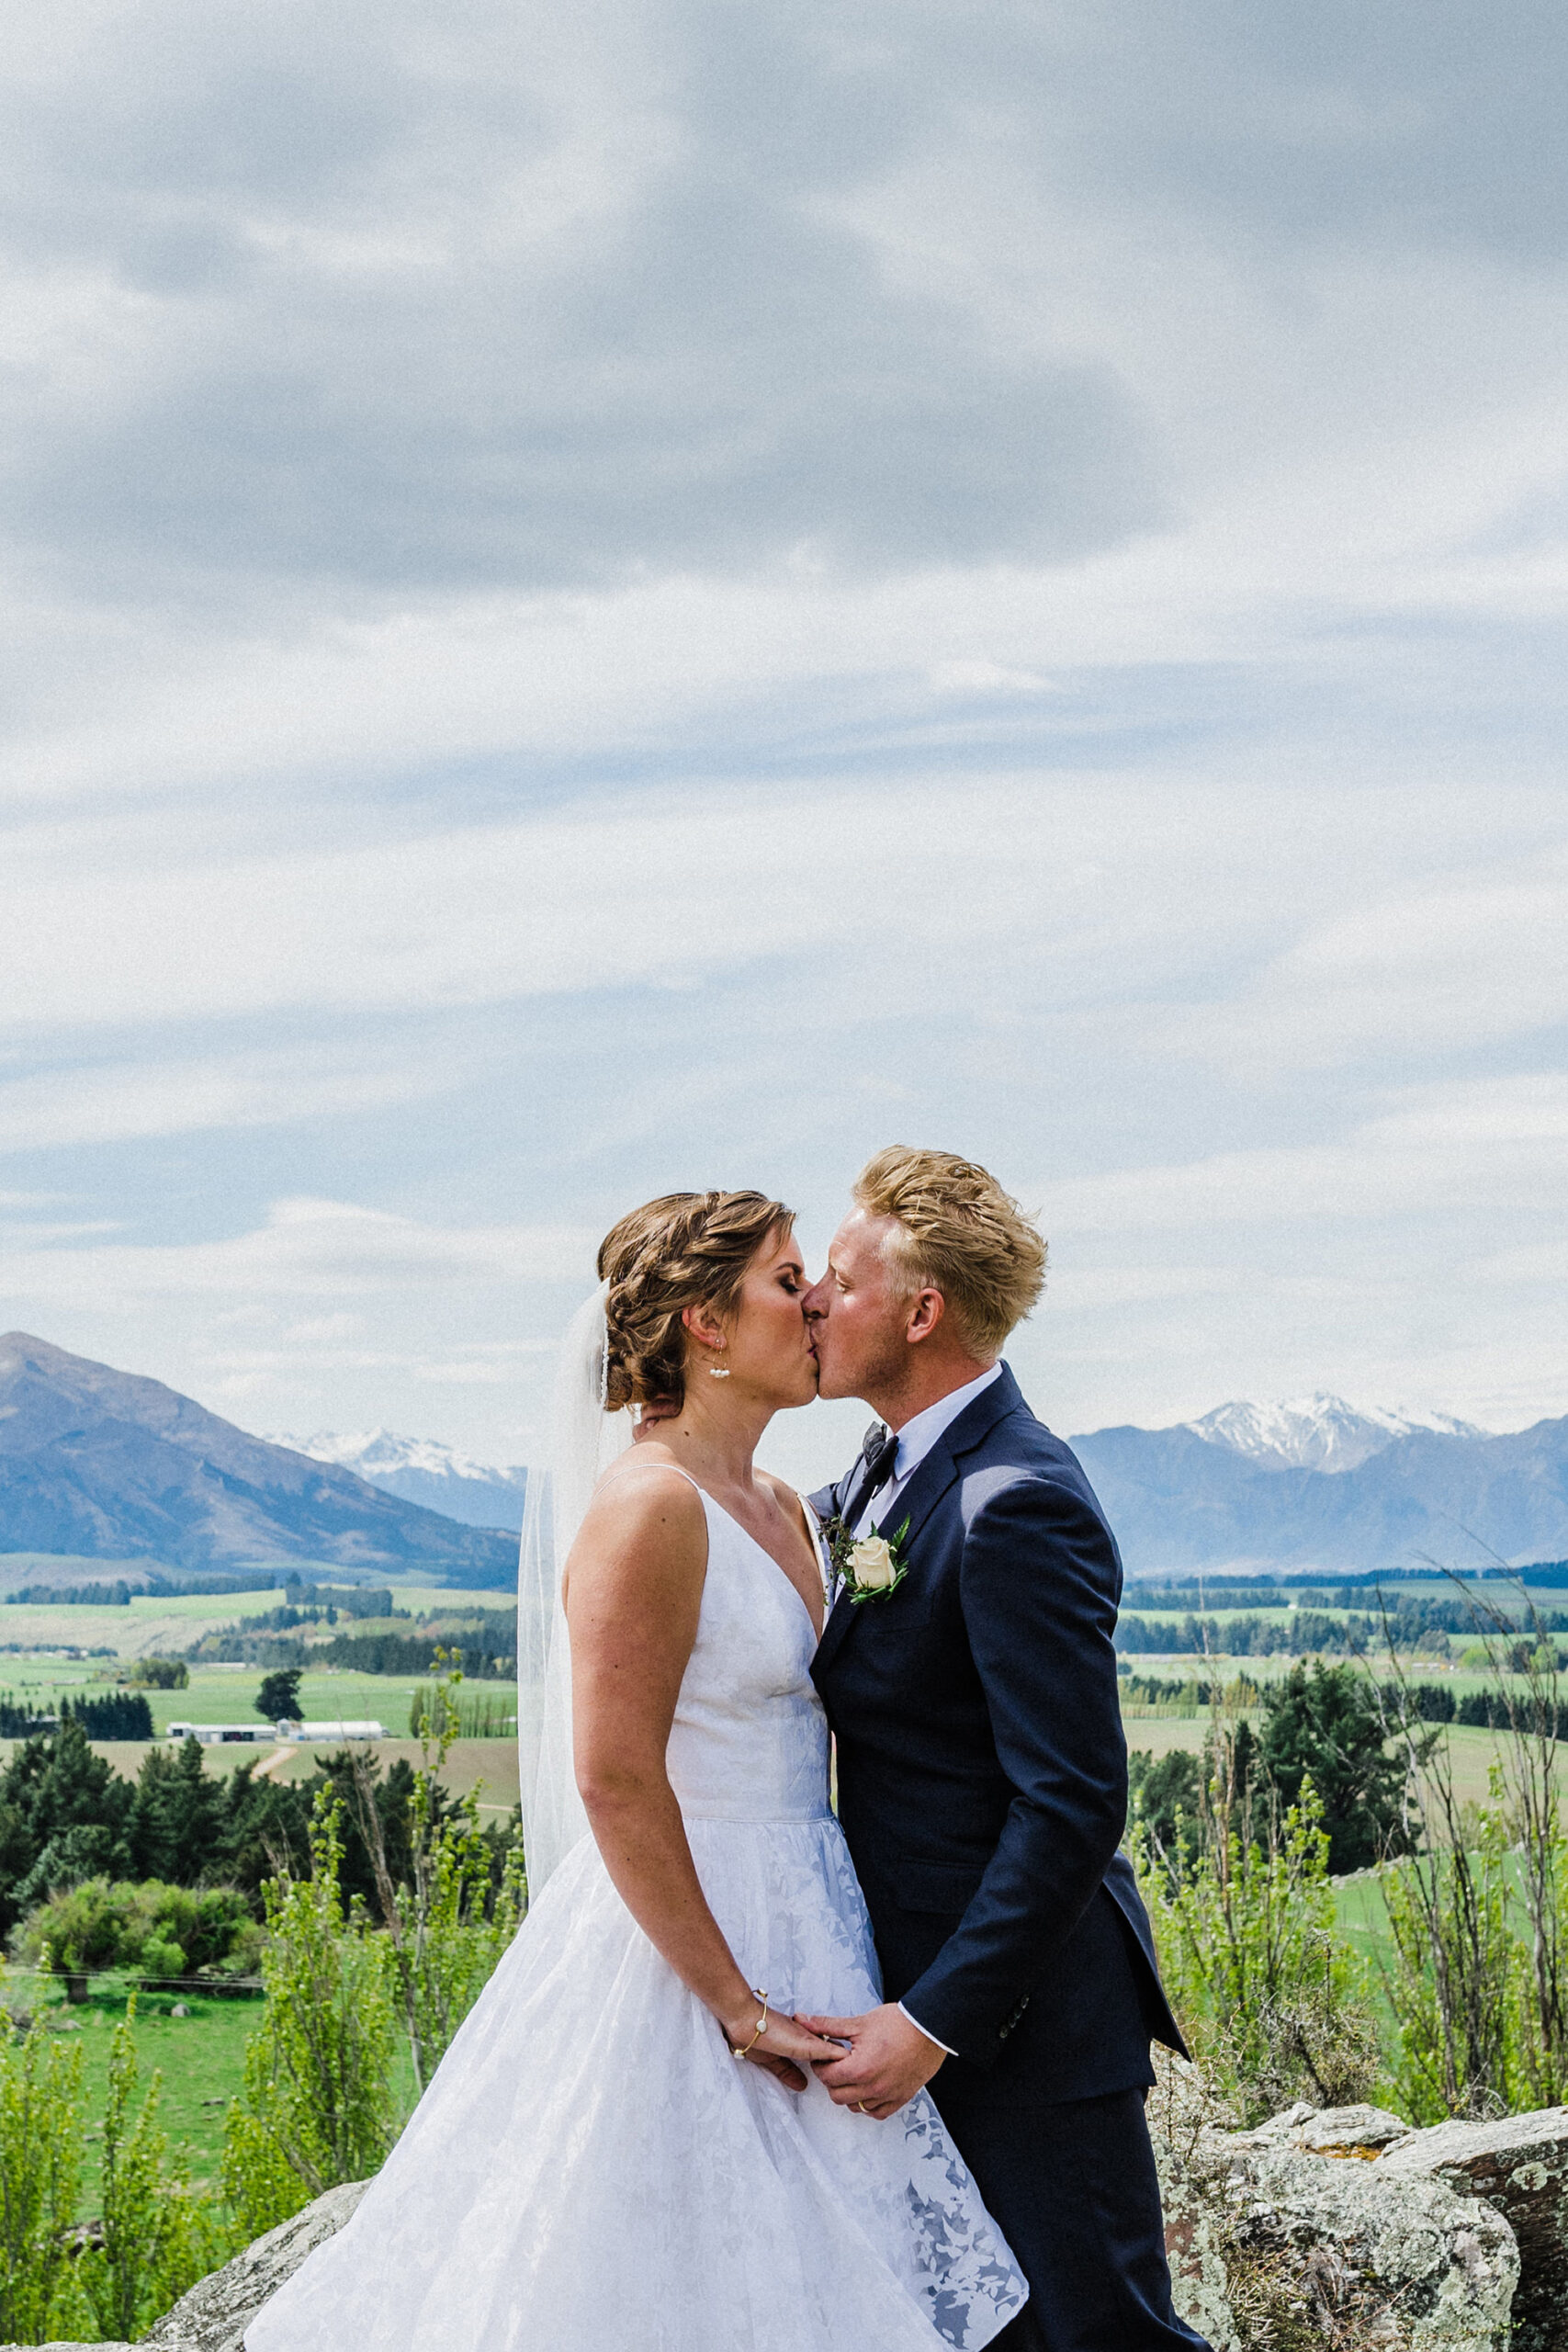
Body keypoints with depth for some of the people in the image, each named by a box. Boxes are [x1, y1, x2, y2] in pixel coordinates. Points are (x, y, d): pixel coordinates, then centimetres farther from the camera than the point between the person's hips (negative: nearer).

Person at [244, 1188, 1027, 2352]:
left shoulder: (782, 1508, 10)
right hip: (683, 1938, -9)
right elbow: (616, 1782, -20)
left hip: (806, 1936, 9)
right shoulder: (650, 1504, -17)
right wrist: (735, 2003, -19)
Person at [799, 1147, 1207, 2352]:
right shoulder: (886, 1471, 9)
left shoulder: (1017, 1505, -21)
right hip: (921, 1981, 9)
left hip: (1023, 2012, -9)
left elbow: (1074, 1802, -24)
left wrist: (935, 2023, -23)